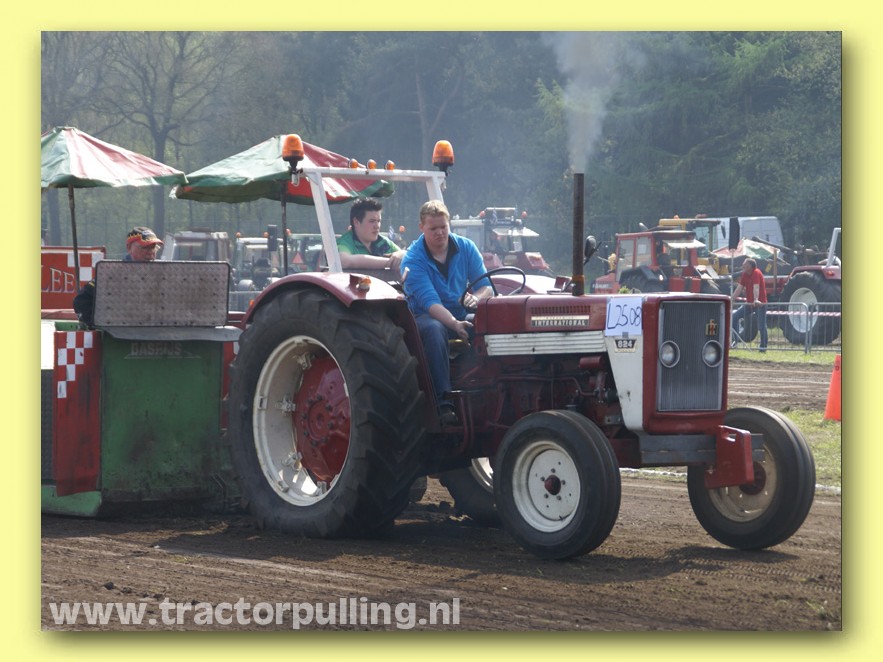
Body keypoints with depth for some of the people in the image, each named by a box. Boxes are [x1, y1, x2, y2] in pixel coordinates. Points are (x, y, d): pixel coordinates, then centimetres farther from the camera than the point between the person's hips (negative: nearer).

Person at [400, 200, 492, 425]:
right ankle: (444, 403, -45)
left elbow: (486, 286, 1)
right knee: (434, 330, -40)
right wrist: (455, 324, -40)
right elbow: (430, 302, -23)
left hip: (462, 315, 4)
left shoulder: (466, 248, 3)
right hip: (425, 317, -4)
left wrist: (476, 297, -24)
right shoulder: (413, 259, -11)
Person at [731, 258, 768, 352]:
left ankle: (763, 346, 4)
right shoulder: (745, 274, 6)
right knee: (734, 317, 1)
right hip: (749, 303, 8)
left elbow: (756, 287, -30)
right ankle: (734, 341, 6)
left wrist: (756, 300, -43)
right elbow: (739, 288, 7)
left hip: (759, 303, -8)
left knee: (761, 325, -7)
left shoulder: (756, 273, -16)